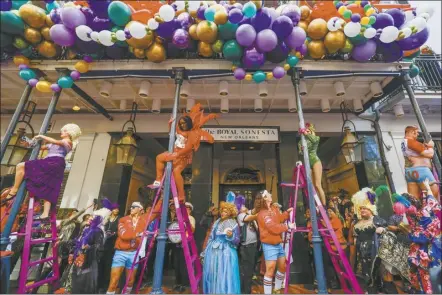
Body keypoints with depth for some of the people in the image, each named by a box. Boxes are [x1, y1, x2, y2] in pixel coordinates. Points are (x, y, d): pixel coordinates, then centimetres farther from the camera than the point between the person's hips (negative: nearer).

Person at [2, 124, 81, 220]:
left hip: (54, 163, -8)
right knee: (47, 190, 0)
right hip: (50, 164, 8)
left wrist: (41, 136, -1)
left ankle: (14, 190, -3)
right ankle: (45, 214, -4)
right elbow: (42, 147, 33)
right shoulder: (54, 143, 31)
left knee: (21, 166, -10)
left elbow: (55, 141, -11)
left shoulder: (68, 142, 5)